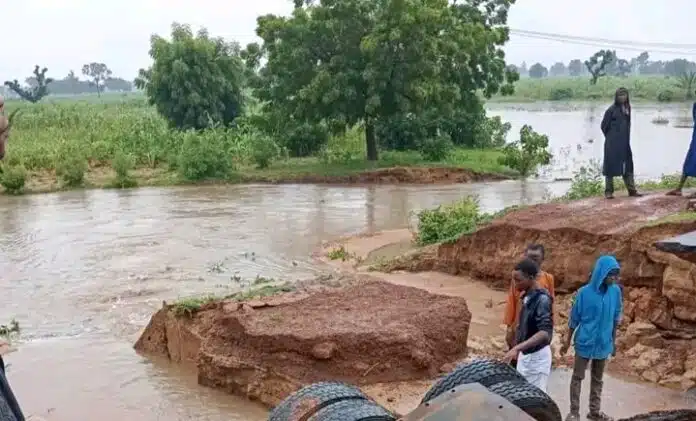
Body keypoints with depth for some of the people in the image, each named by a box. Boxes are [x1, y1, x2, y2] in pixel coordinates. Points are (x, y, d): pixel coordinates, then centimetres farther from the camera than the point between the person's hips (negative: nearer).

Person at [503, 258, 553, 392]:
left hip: (537, 356, -8)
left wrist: (517, 348, -40)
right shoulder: (527, 296, 3)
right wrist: (518, 348, 16)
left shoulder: (542, 299, -23)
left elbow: (545, 333, -33)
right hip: (525, 354, 8)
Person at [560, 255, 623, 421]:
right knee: (578, 377, 6)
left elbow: (616, 318, 6)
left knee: (598, 378, 16)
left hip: (604, 343, 3)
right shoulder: (584, 292, -16)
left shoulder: (616, 291, -6)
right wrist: (567, 341, -1)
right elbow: (574, 318, -6)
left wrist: (614, 340, 11)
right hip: (584, 342, -3)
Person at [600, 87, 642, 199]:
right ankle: (608, 191, 4)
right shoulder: (611, 110, -9)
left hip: (624, 143, 6)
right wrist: (611, 137, 4)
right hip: (613, 143, -6)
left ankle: (632, 190, 12)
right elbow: (604, 125, -4)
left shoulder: (627, 108, 10)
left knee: (628, 165, 7)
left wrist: (626, 138, 13)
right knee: (611, 165, -1)